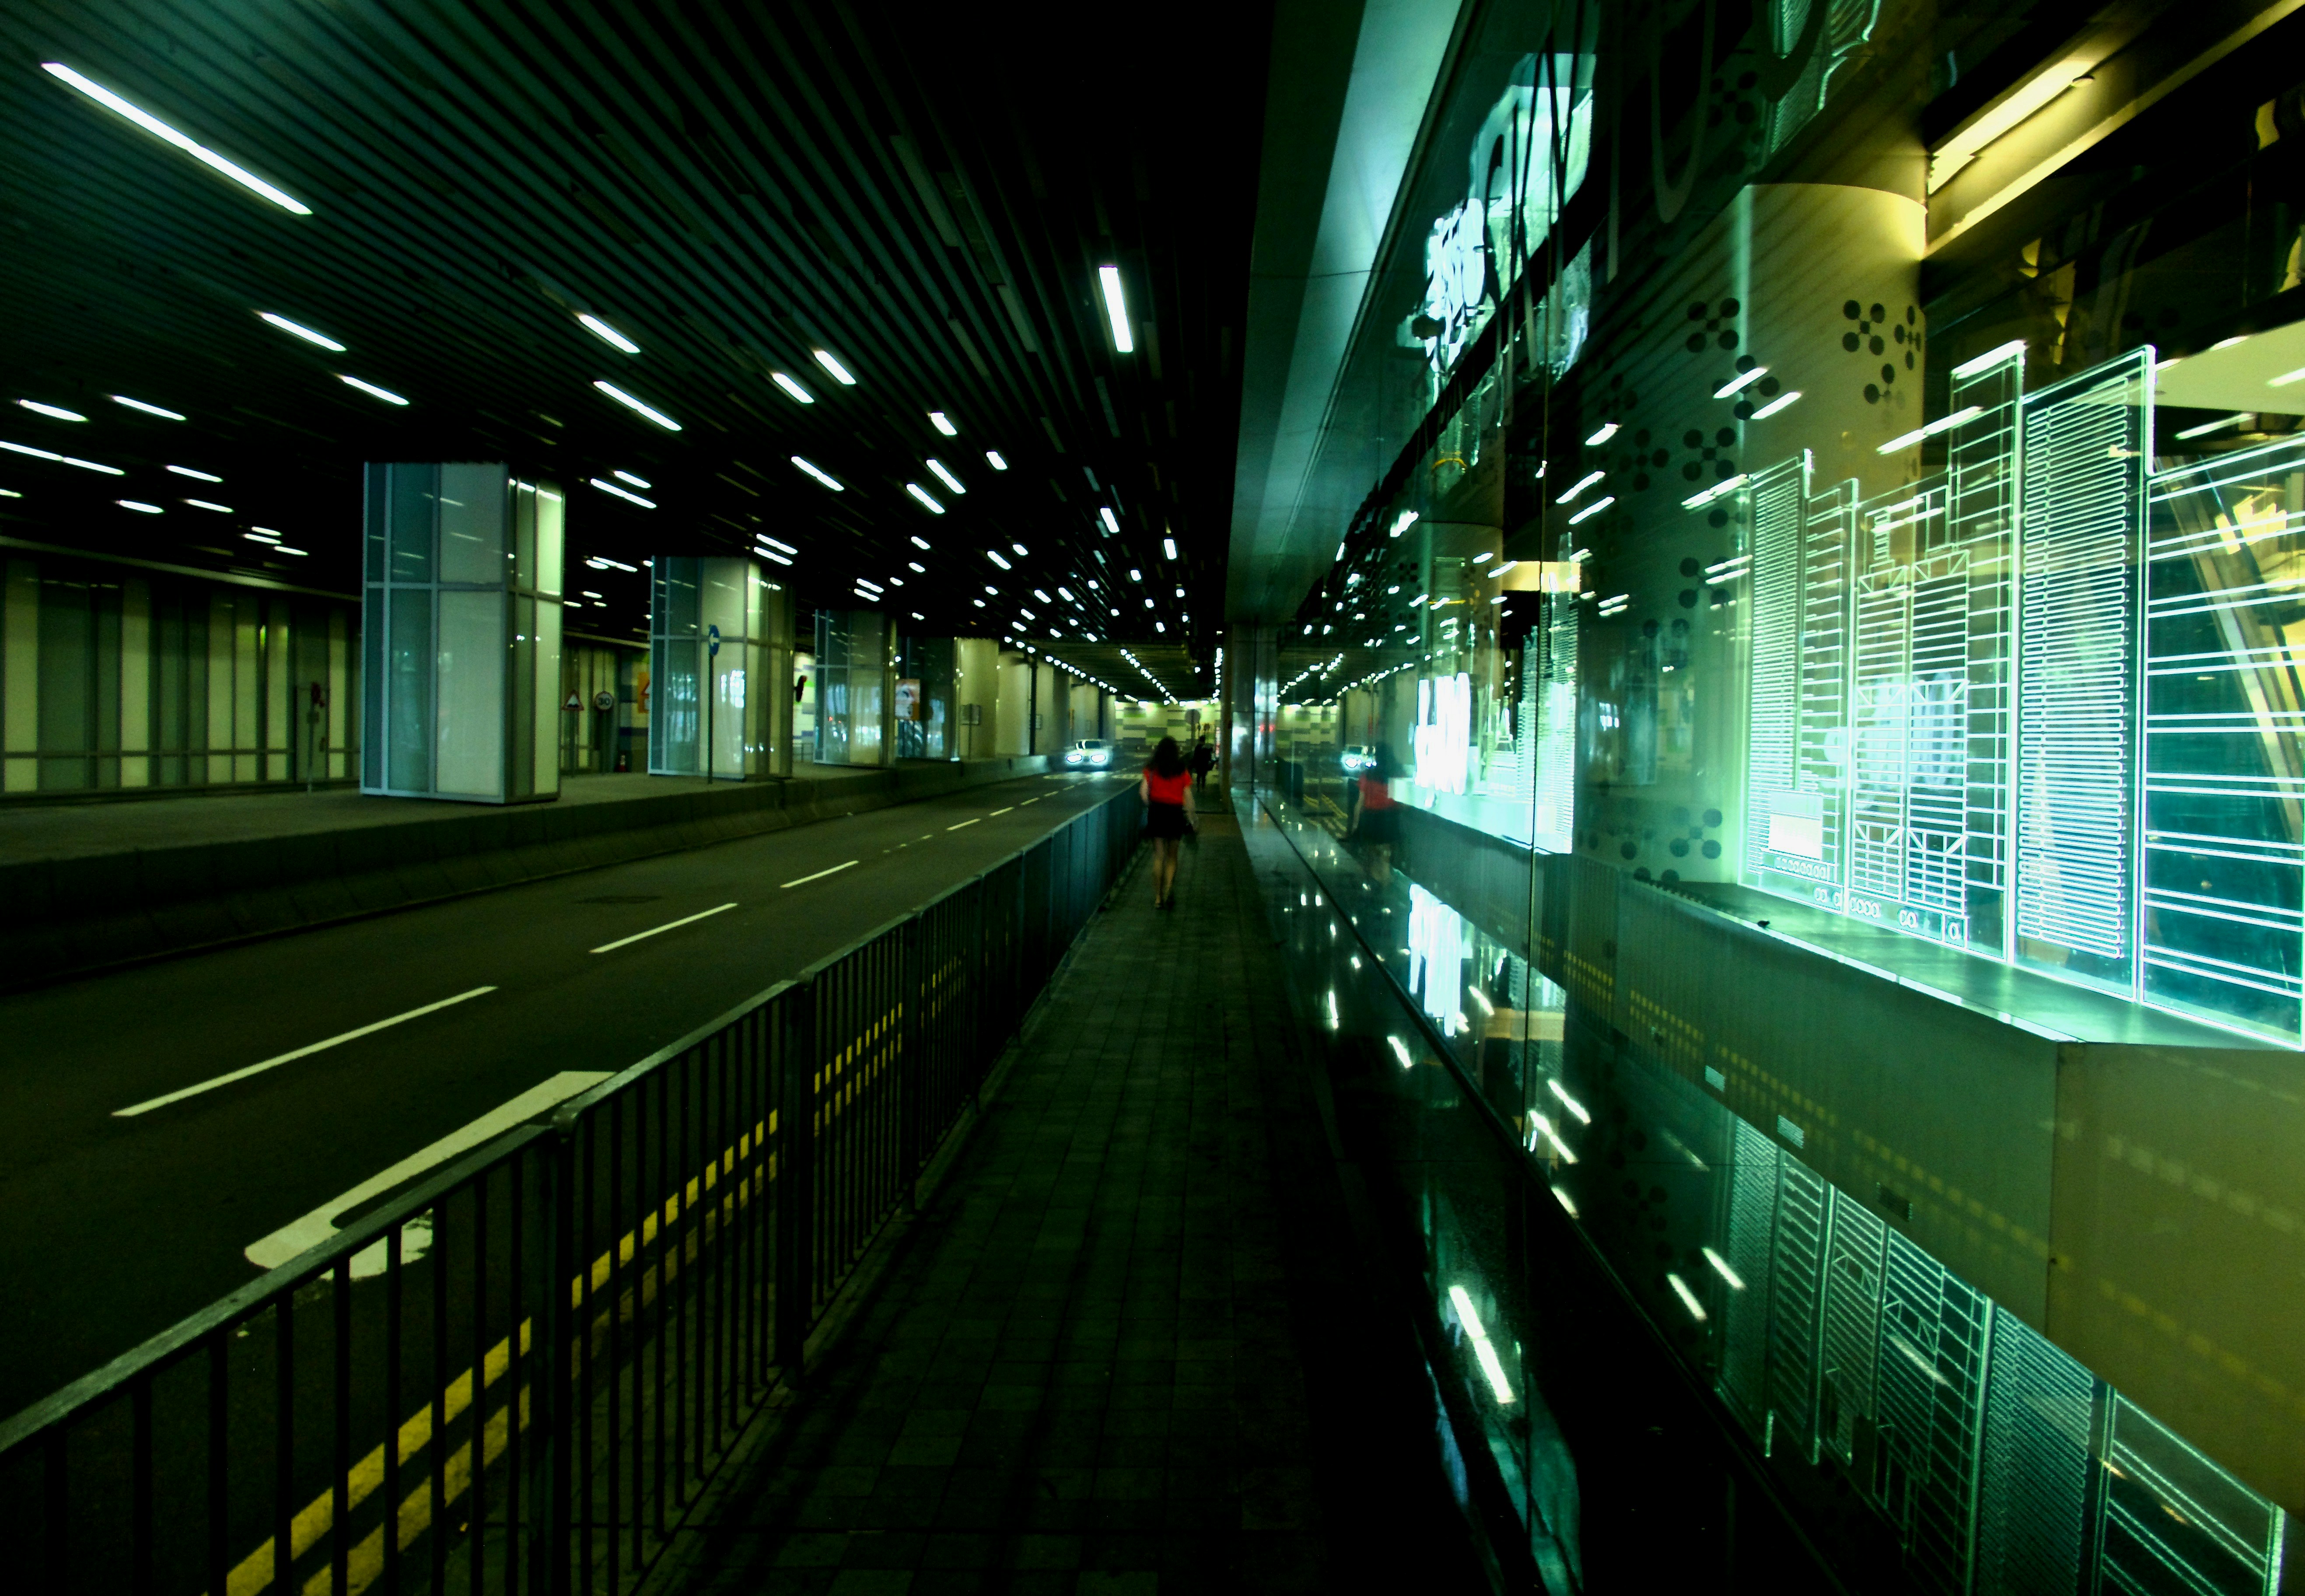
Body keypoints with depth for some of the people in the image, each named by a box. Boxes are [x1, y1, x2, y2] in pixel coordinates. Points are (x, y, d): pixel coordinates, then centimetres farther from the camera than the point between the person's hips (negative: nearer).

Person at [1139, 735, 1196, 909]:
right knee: (1172, 856, 12)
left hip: (1157, 812, 0)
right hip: (1175, 813, 0)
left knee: (1159, 856, 8)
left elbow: (1143, 792, -8)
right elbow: (1188, 797, -2)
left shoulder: (1152, 769, -1)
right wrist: (1190, 817, 6)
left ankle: (1158, 898, 8)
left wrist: (1149, 806, 9)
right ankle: (1169, 893, -9)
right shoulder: (1182, 770, 0)